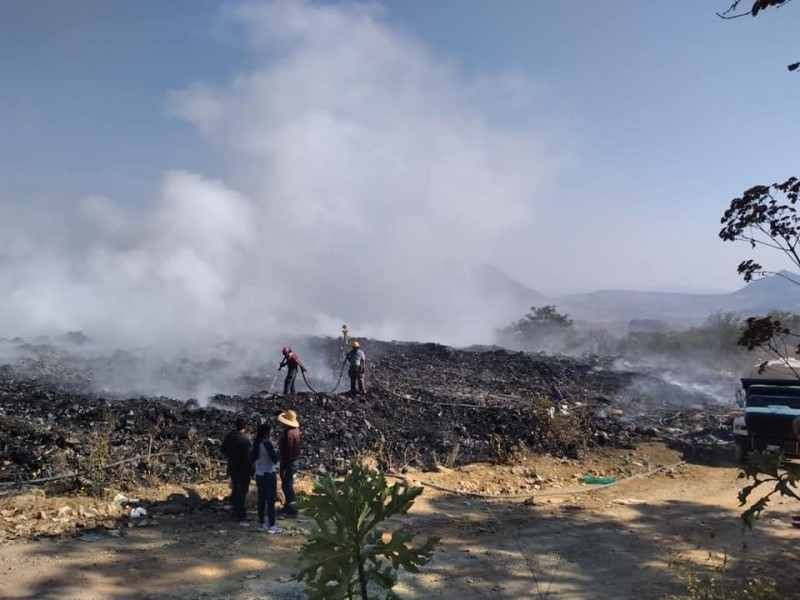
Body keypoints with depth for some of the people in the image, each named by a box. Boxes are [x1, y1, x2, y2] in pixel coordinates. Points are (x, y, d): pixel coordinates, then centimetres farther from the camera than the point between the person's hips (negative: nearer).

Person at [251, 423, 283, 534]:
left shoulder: (257, 443, 3)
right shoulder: (267, 443, -19)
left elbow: (253, 458, 9)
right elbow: (275, 459, -17)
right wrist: (278, 453, -1)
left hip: (259, 475, 7)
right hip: (269, 475, -7)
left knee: (261, 499, 14)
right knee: (271, 500, 0)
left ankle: (261, 524, 20)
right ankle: (271, 526, 4)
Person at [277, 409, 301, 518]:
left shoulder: (289, 433, -24)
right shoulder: (295, 429, 5)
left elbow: (287, 452, -24)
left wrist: (284, 468, -20)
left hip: (289, 463, -10)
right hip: (294, 461, 10)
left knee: (287, 486, -1)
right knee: (288, 485, 19)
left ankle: (292, 510, 5)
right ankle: (288, 507, 30)